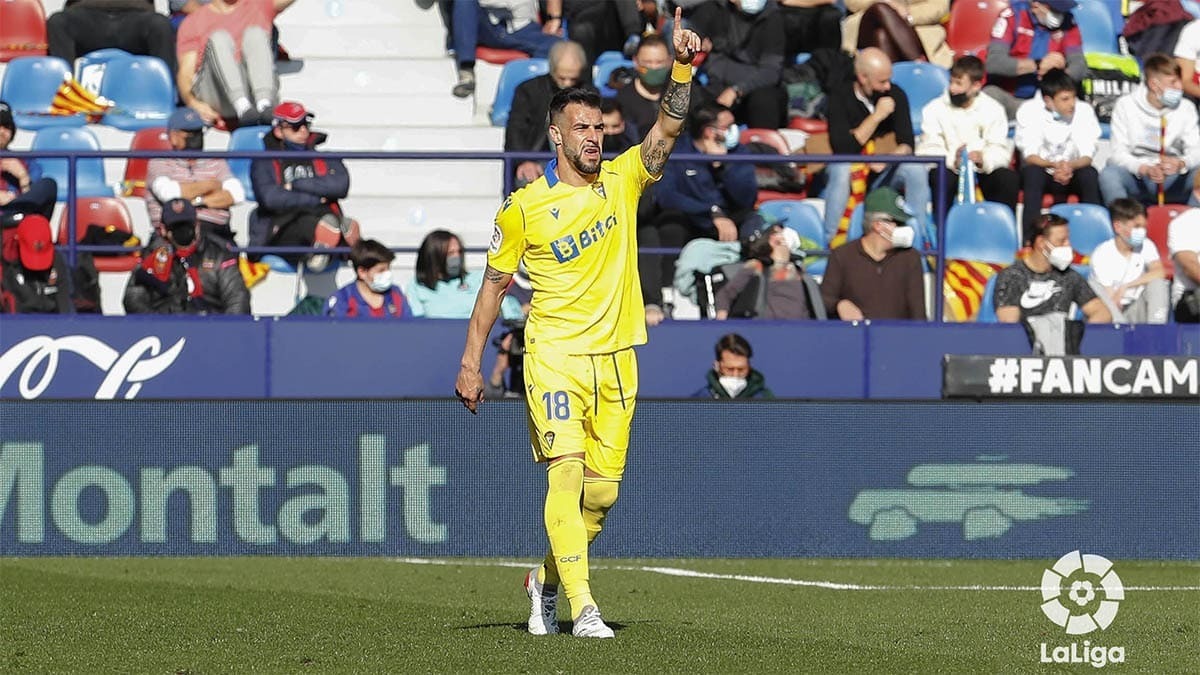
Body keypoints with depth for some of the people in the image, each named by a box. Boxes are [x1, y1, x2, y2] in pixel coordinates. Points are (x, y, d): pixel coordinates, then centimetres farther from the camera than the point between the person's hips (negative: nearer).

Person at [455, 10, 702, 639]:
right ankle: (582, 607, -23)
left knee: (603, 488, 6)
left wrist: (682, 67, -22)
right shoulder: (525, 206, -2)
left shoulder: (621, 181, 6)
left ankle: (547, 578, 29)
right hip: (555, 355, -4)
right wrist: (470, 363, 2)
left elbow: (668, 126, -6)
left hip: (615, 359, 4)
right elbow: (494, 284, 5)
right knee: (567, 469, -18)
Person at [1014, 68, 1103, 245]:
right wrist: (1054, 165, -38)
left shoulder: (1084, 110, -11)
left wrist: (1070, 166, -38)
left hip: (1072, 173, 1)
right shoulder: (1029, 110, -13)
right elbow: (1029, 156, -17)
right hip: (1041, 171, -1)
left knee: (1090, 174, -29)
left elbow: (1087, 156, -14)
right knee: (1032, 172, -34)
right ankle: (1029, 240, -37)